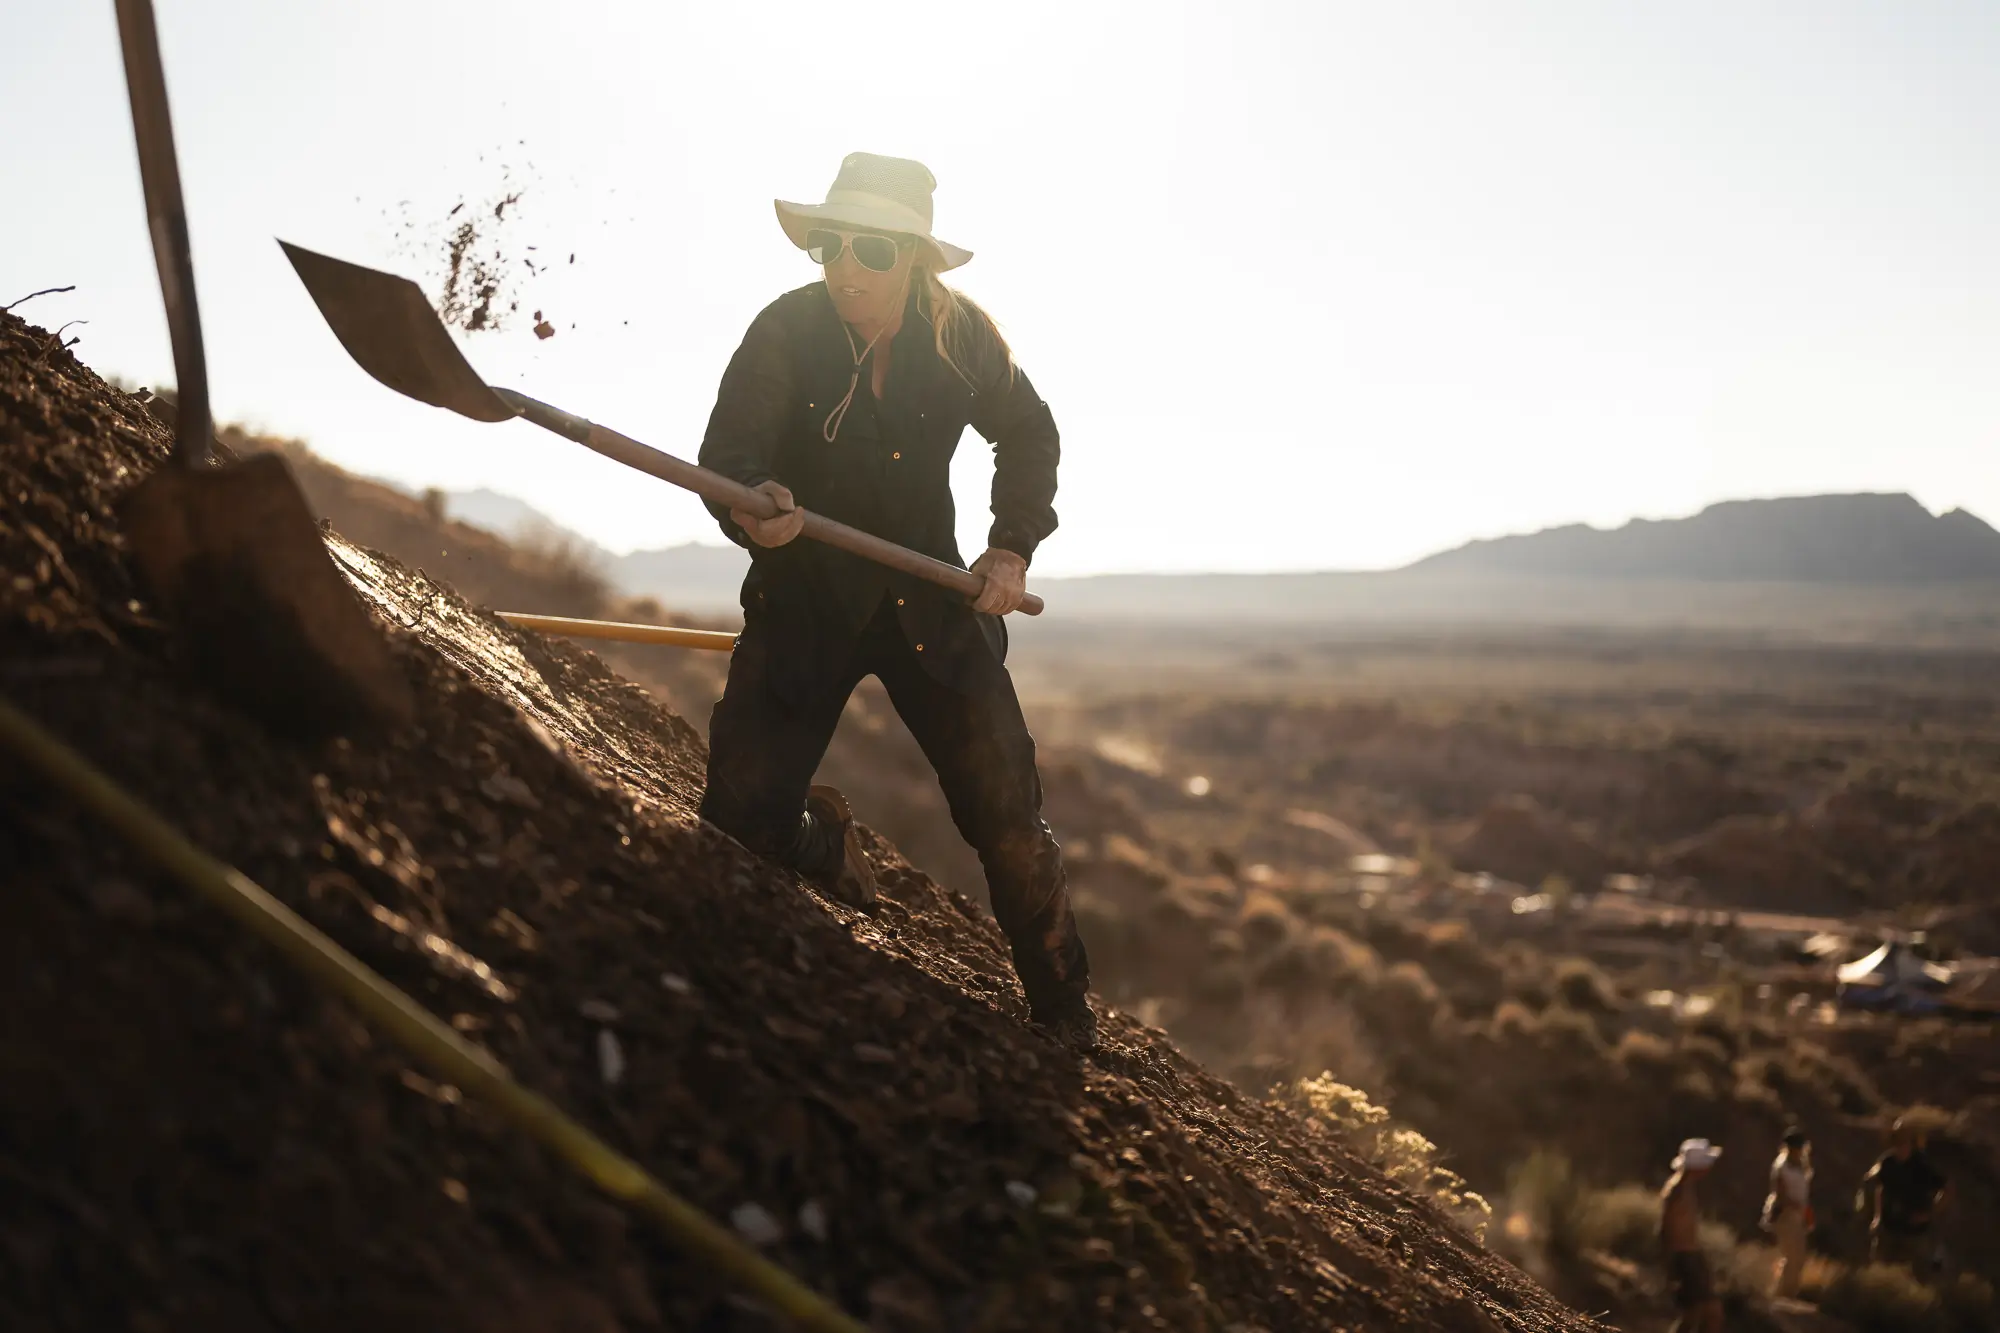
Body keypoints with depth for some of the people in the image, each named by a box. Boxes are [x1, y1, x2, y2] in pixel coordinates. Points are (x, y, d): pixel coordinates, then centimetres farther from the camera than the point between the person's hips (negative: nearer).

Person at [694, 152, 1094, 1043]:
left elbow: (1028, 436, 11)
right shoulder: (785, 330, -13)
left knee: (1007, 817, -3)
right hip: (806, 604, -1)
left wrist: (1013, 546, 0)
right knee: (743, 815, -11)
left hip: (932, 602, 1)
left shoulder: (962, 334, -7)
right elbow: (726, 457, -24)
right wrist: (752, 506, -46)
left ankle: (1065, 1019, 17)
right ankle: (826, 845, 27)